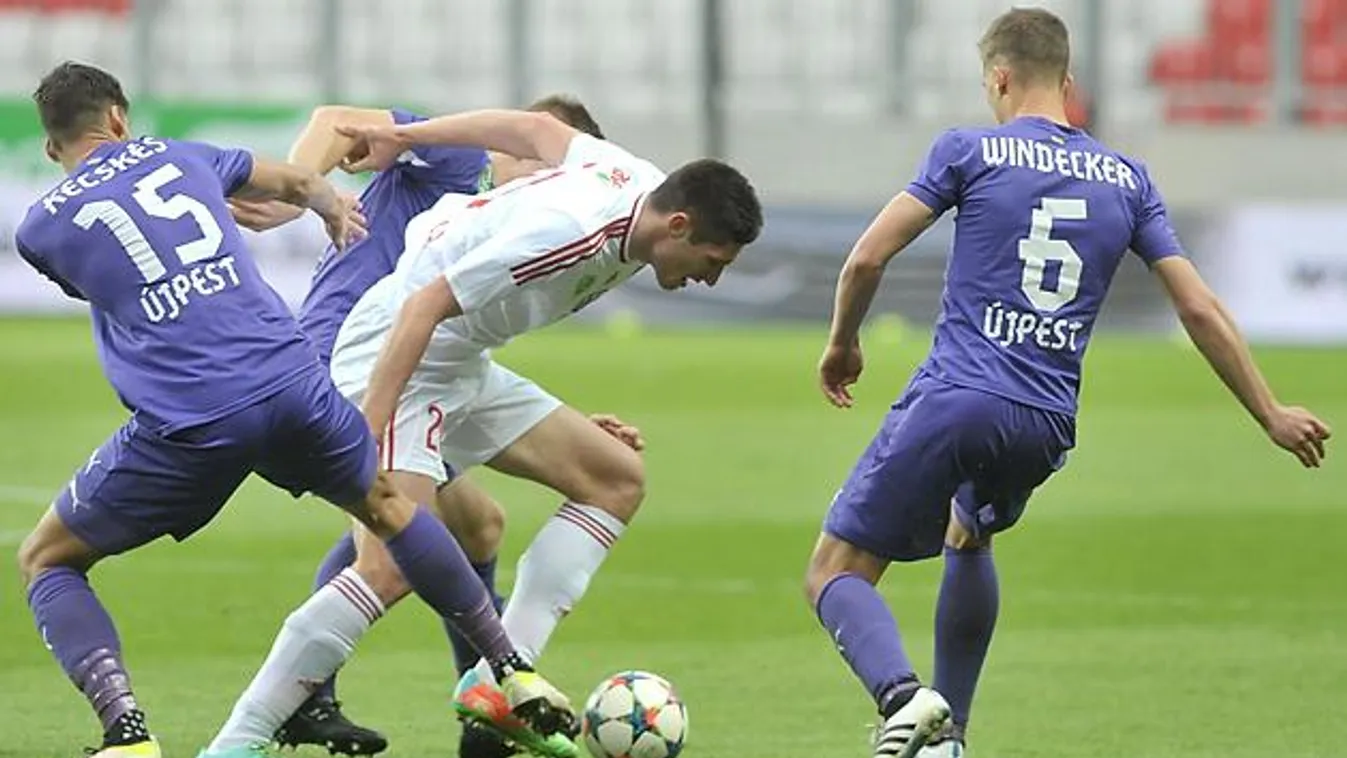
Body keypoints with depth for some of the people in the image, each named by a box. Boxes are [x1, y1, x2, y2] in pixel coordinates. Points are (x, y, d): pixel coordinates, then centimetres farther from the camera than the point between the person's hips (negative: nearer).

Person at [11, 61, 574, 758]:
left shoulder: (40, 229, 10)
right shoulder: (177, 157, 17)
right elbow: (291, 181, 36)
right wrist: (333, 208, 61)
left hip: (184, 427, -3)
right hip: (292, 385, 3)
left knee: (46, 561, 15)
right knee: (389, 507, 32)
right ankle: (517, 678, 35)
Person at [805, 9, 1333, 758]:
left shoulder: (970, 151, 1)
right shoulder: (1128, 179, 12)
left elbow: (867, 259, -1)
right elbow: (1201, 309, 11)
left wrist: (842, 344, 17)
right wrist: (1272, 414, 18)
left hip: (953, 400, -5)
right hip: (1046, 428, 5)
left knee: (835, 574, 2)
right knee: (968, 536, 35)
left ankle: (904, 696, -26)